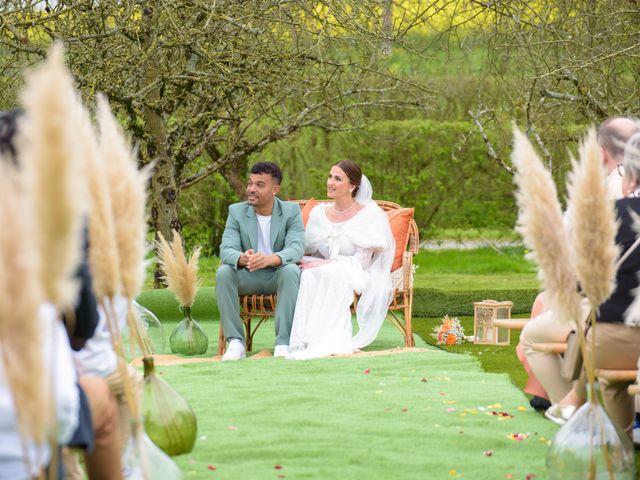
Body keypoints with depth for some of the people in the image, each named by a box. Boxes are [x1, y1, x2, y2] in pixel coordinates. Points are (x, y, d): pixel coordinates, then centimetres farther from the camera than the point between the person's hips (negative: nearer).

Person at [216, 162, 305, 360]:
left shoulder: (291, 211, -6)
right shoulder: (237, 211, -1)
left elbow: (296, 249, -21)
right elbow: (226, 249, -14)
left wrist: (269, 259, -44)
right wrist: (242, 258, -41)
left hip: (278, 275, -2)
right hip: (247, 277, 2)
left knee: (291, 270, -35)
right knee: (223, 272, -28)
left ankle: (284, 343, -33)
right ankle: (236, 342, -26)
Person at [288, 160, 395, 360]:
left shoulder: (369, 214, -3)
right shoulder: (318, 213, 11)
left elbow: (362, 260, -10)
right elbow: (307, 250, 14)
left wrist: (327, 263, -21)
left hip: (356, 277, -4)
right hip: (324, 272, 4)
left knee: (331, 274, -36)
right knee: (310, 275, -31)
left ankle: (328, 340, -38)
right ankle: (306, 339, -38)